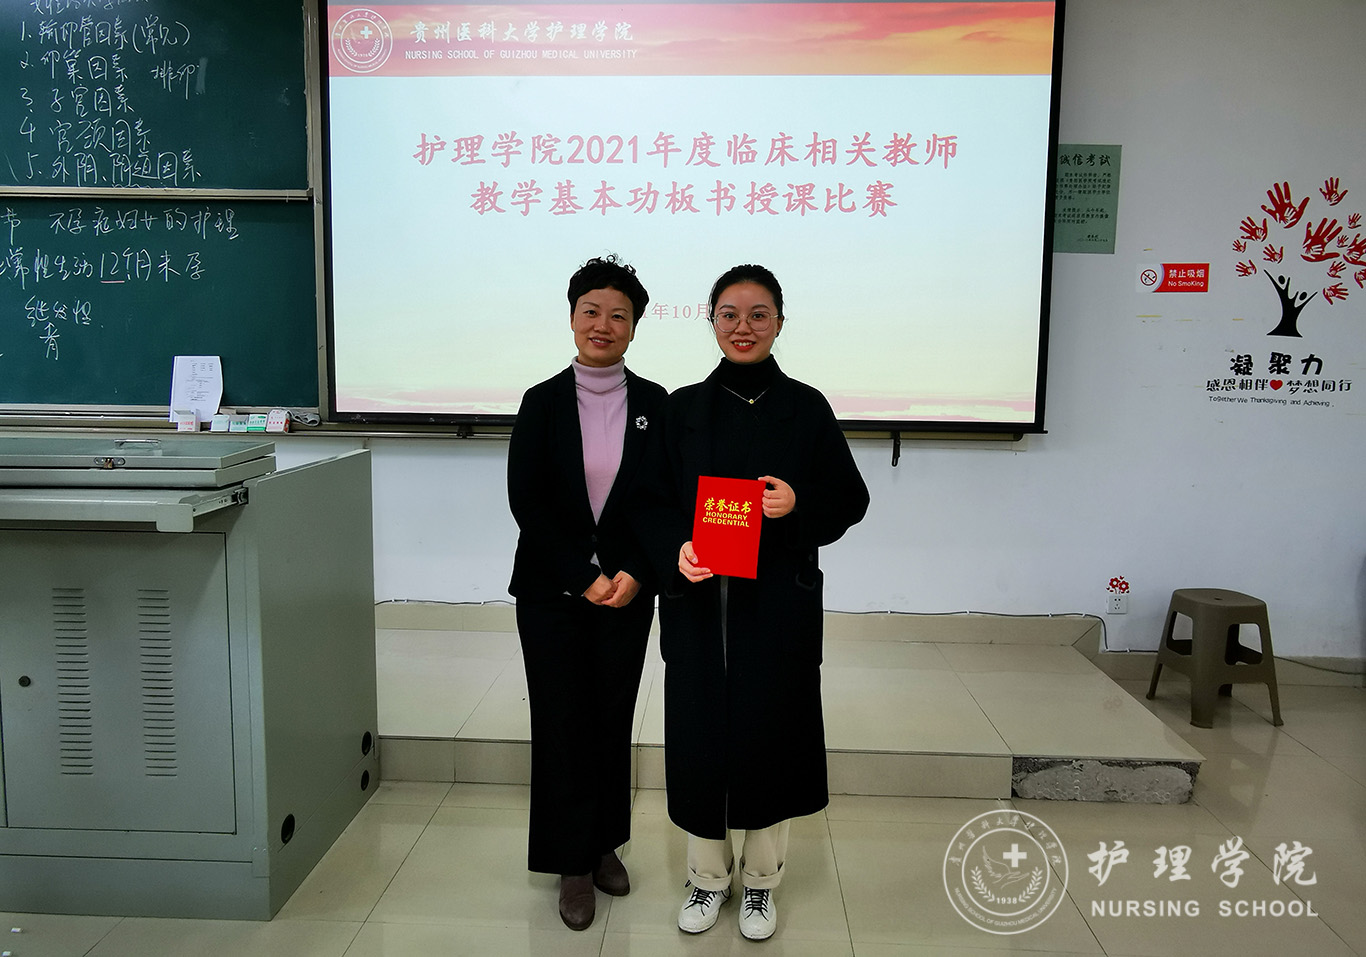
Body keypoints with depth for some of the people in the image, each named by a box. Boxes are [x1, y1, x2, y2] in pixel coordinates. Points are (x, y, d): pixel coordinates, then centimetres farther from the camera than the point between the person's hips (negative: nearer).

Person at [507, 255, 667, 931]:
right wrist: (585, 575, -13)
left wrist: (633, 573, -13)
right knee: (562, 720, 4)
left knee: (613, 719, 11)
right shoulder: (542, 402, -1)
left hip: (627, 590, 1)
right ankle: (574, 863, 19)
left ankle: (606, 844, 30)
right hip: (552, 590, -1)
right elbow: (525, 500, -6)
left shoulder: (654, 405, 1)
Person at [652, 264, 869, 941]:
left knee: (770, 732, 7)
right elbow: (656, 502, 5)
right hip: (697, 603, 1)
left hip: (779, 603, -1)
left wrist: (797, 505, -16)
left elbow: (850, 500, 4)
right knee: (700, 734, 7)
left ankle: (761, 878, 30)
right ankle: (707, 875, 30)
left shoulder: (806, 408, 1)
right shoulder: (682, 408, 4)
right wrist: (677, 550, -15)